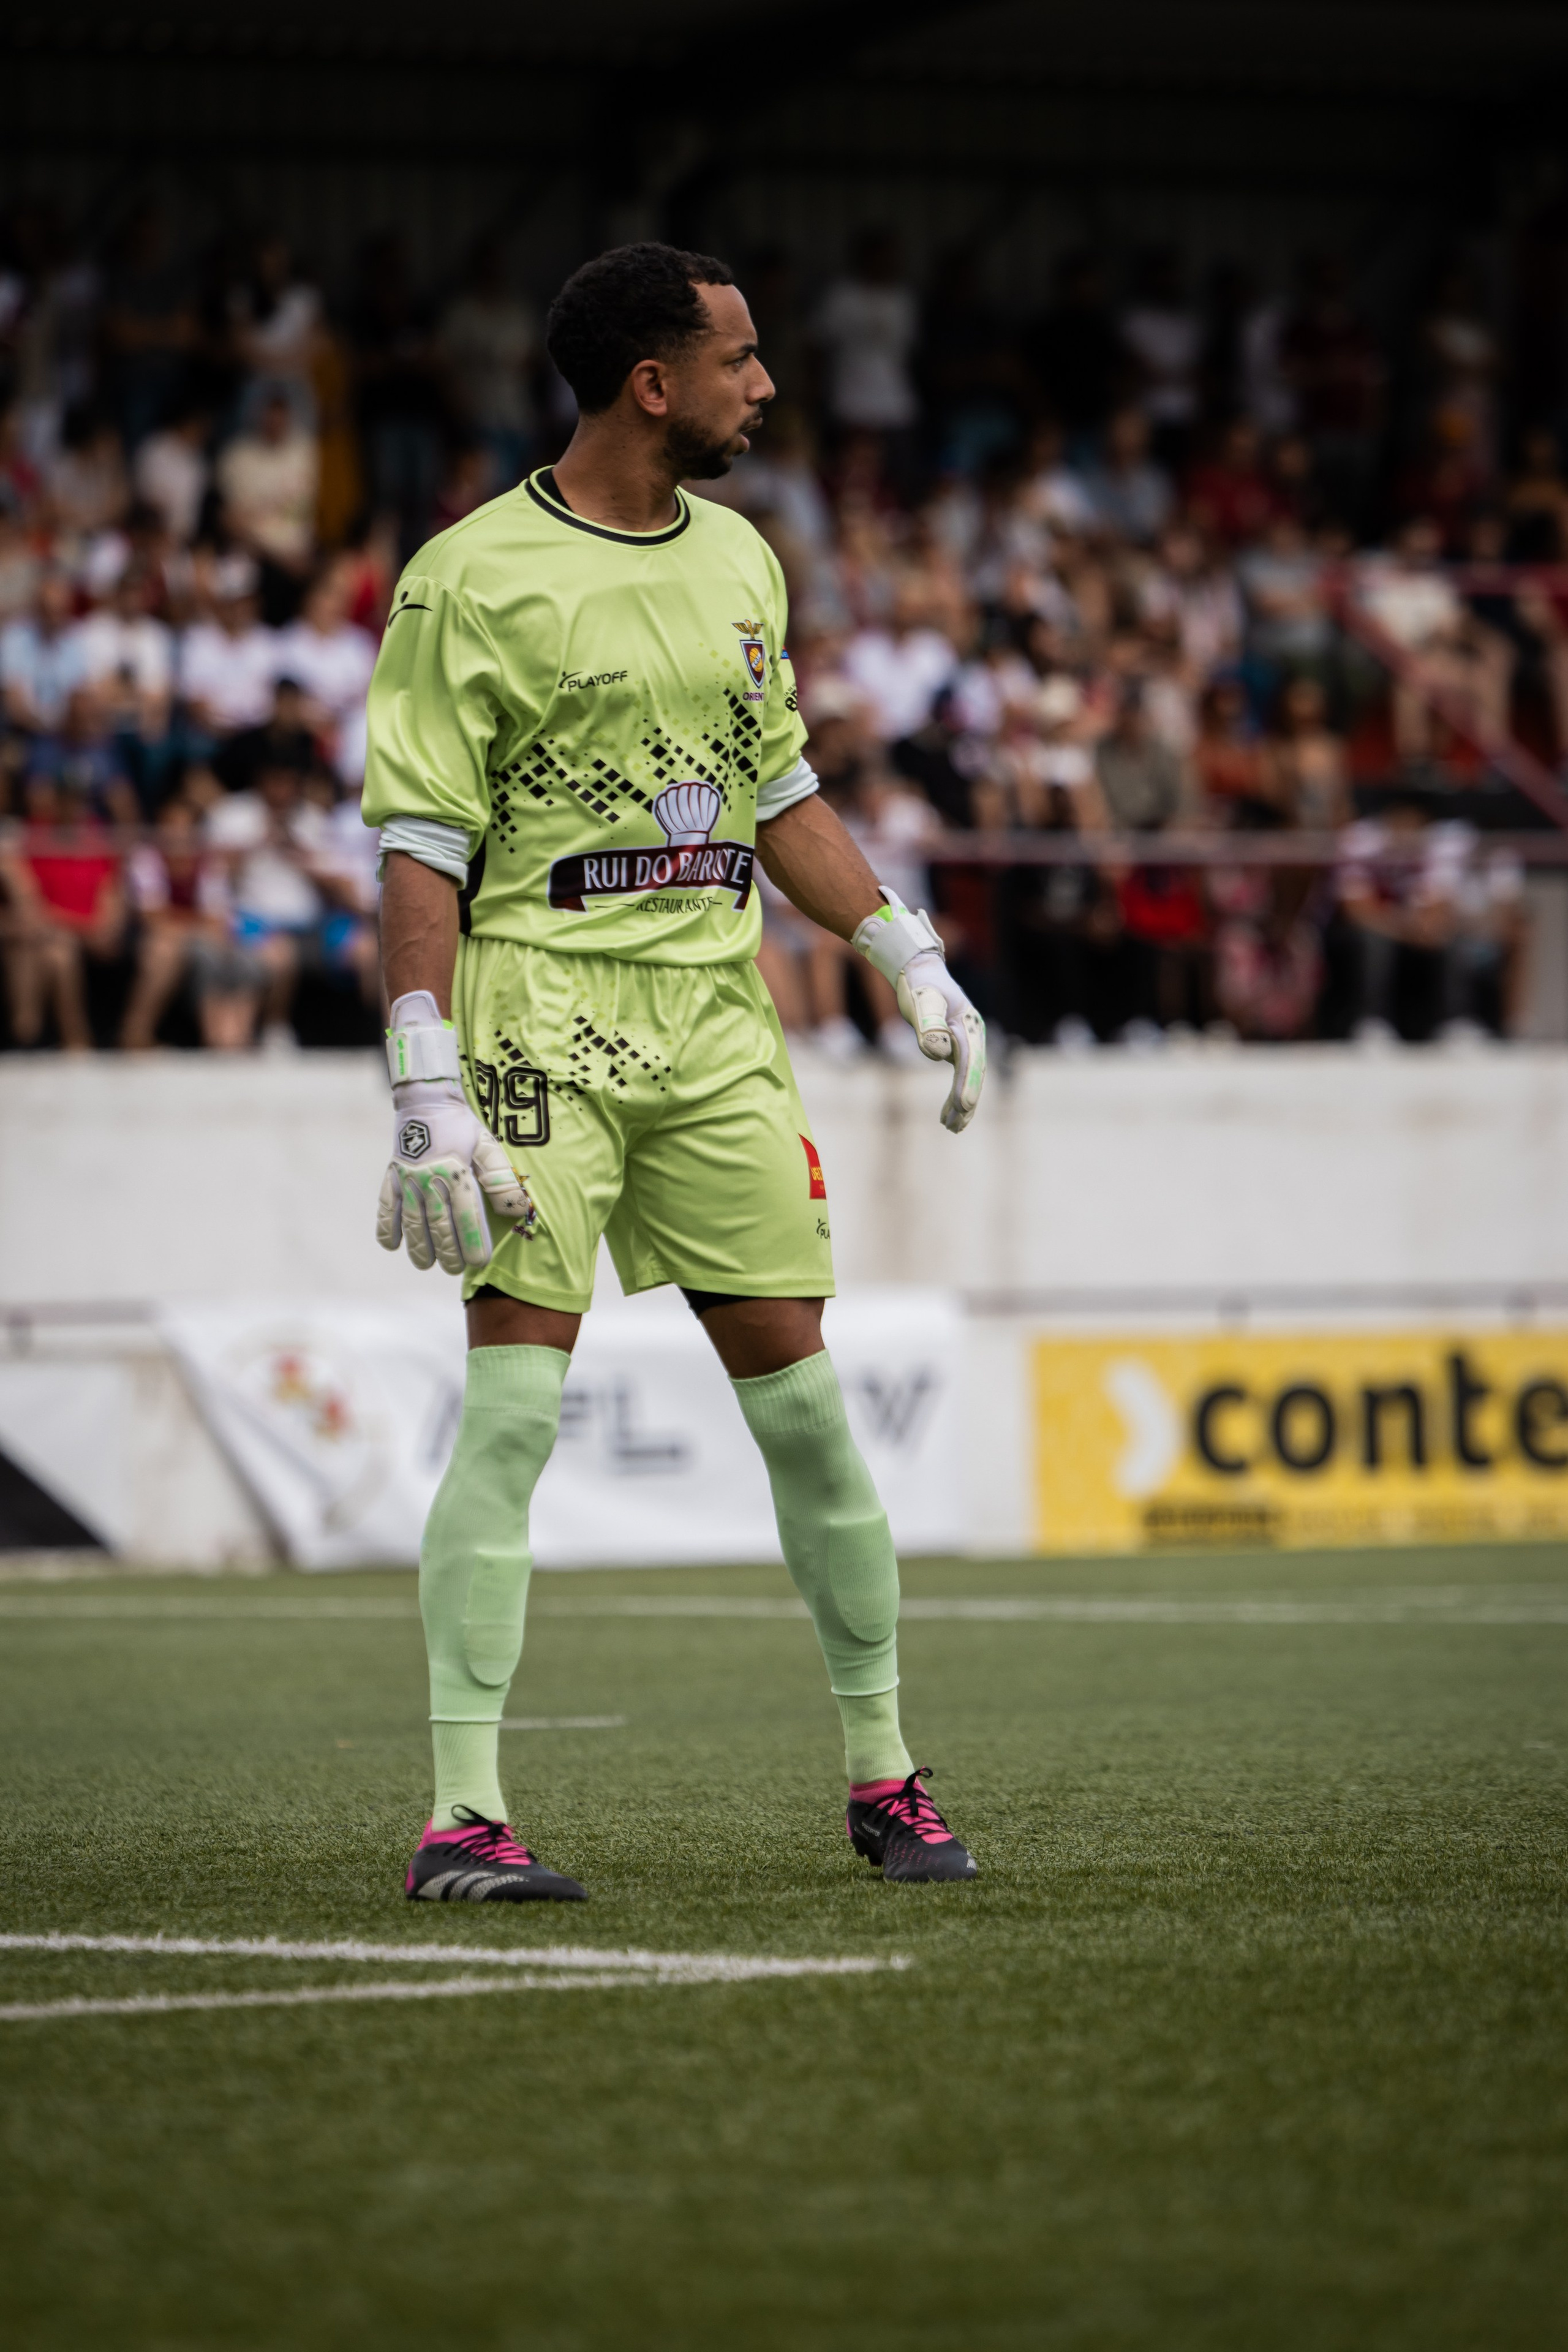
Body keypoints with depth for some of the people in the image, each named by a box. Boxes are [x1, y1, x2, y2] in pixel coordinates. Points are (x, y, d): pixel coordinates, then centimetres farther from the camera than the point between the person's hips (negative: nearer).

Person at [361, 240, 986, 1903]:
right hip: (543, 1003, -6)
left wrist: (907, 959, 13)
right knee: (514, 1406, -12)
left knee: (801, 1400, 5)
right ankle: (463, 1813, -9)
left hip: (716, 1015, 6)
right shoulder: (473, 582, -7)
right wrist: (429, 1091, -16)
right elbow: (421, 851, -9)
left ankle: (882, 1773, 17)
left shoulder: (738, 560, 14)